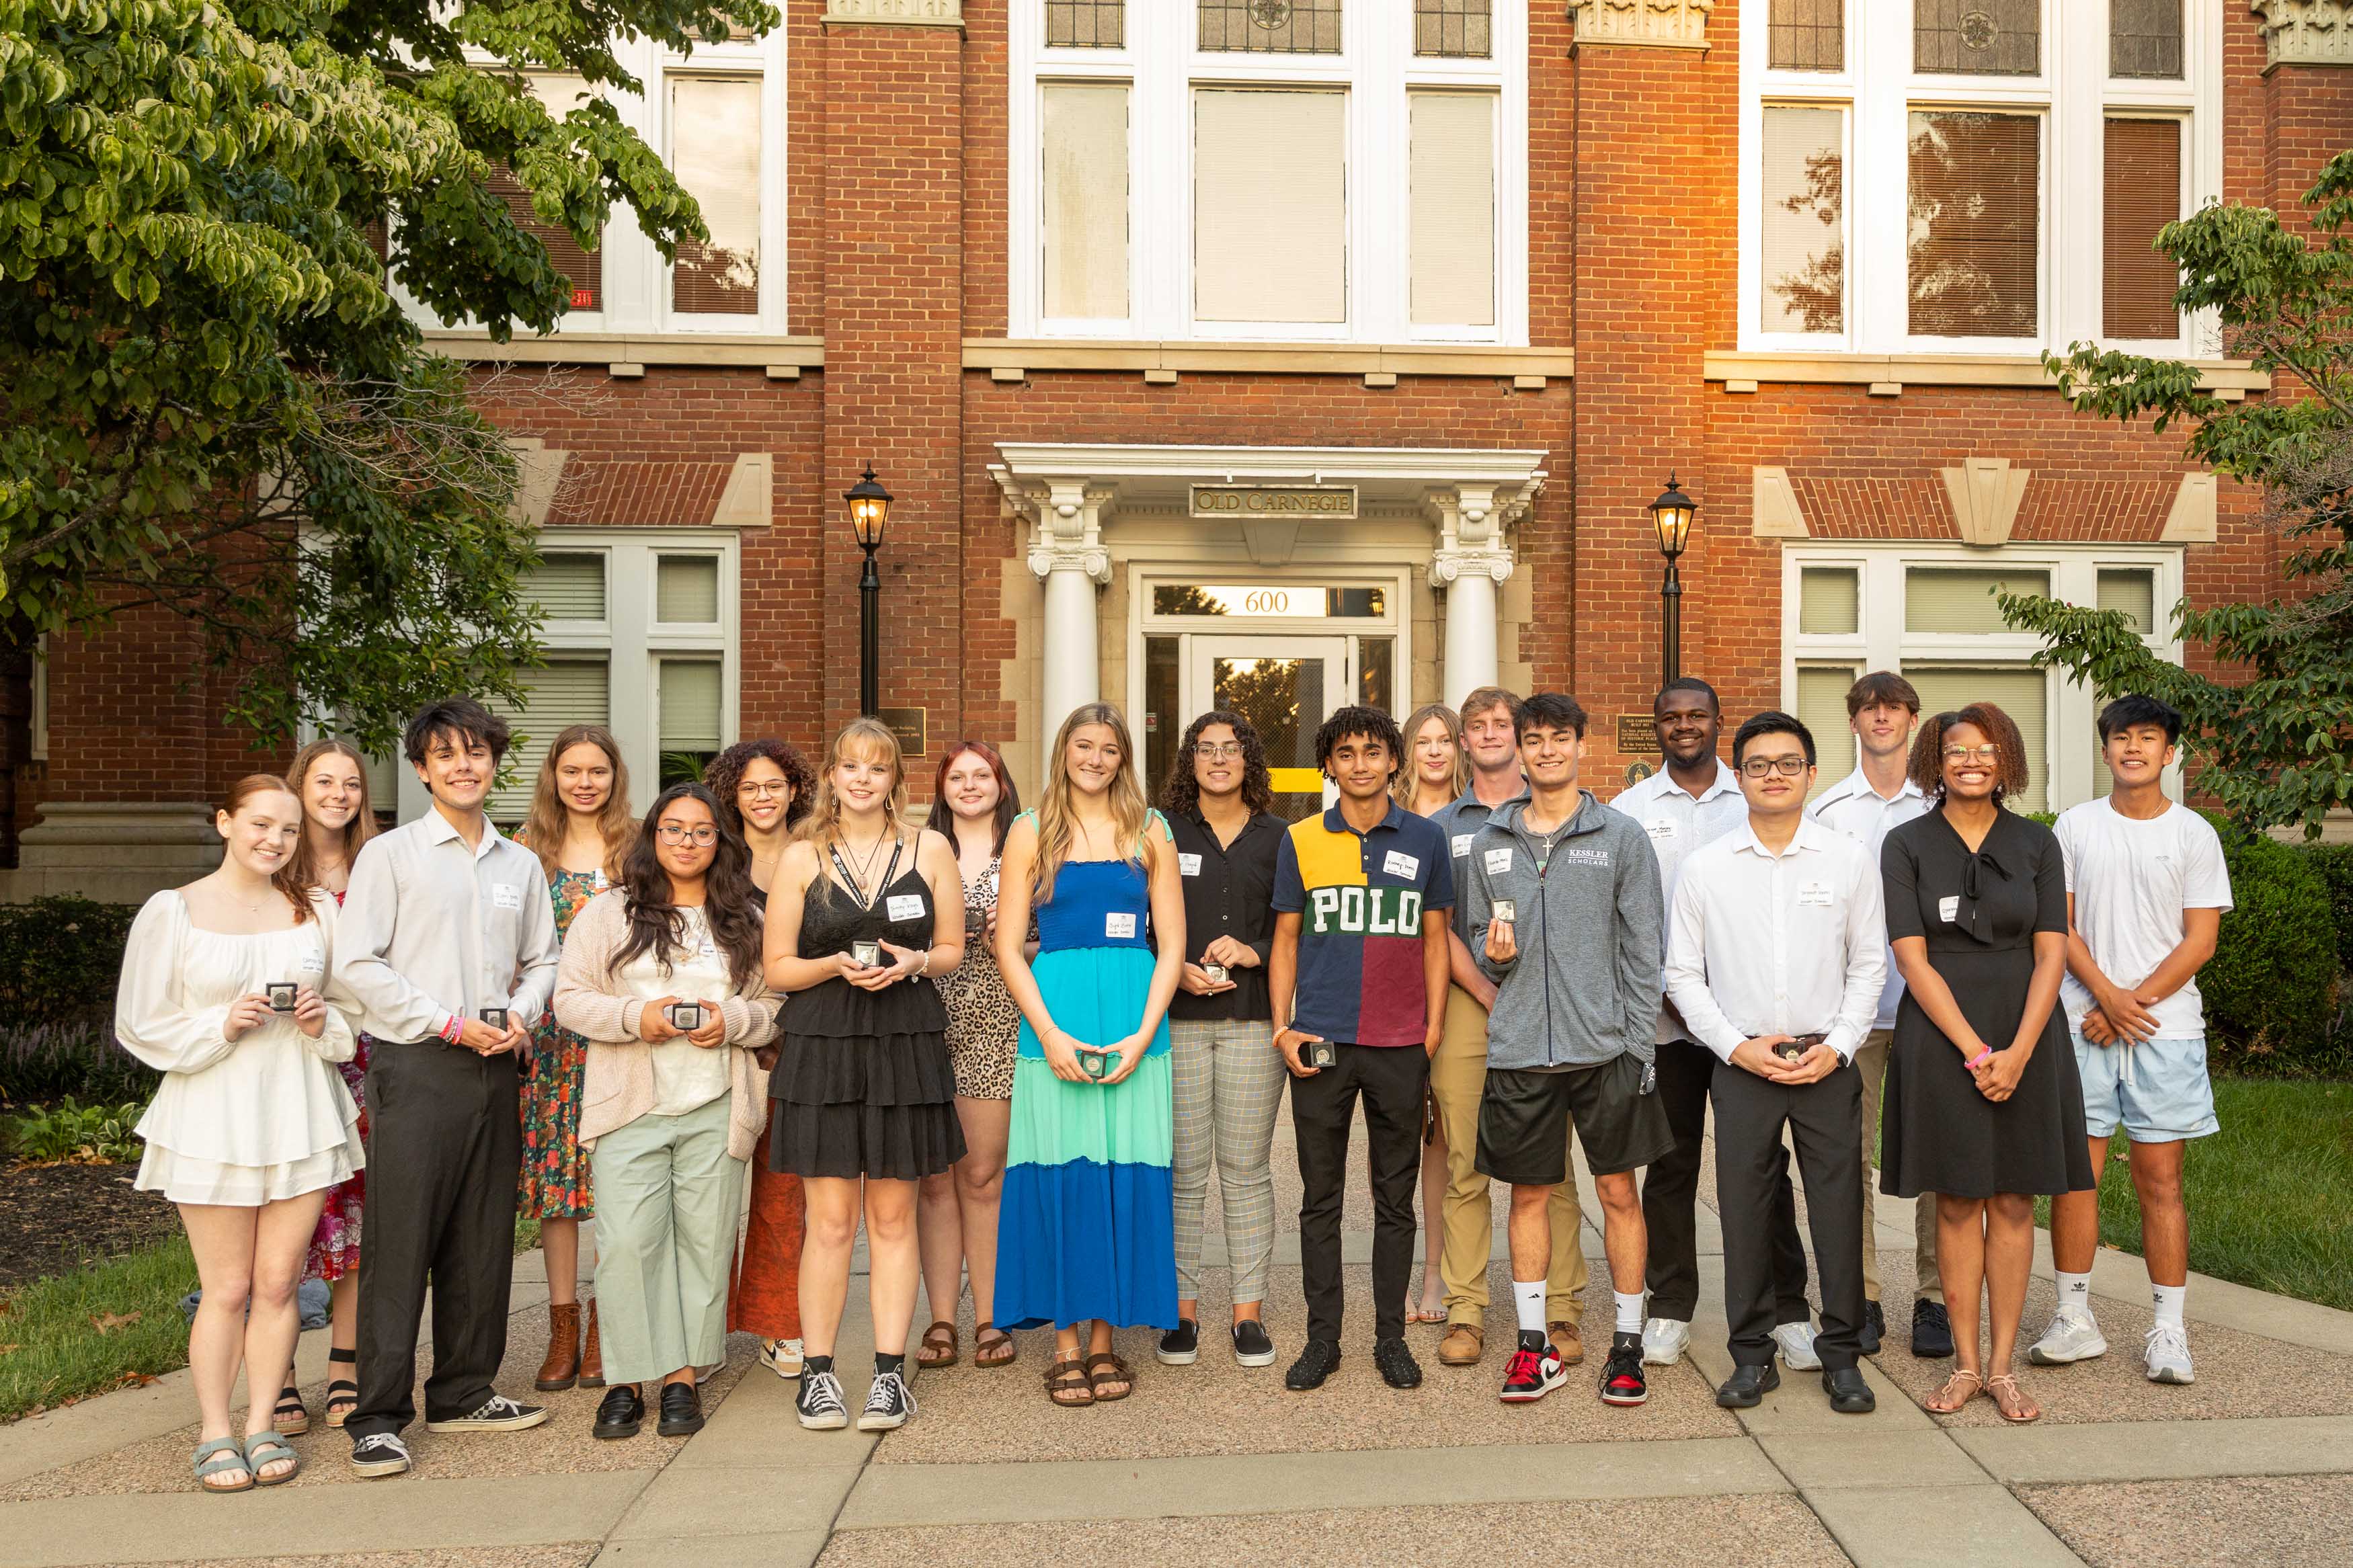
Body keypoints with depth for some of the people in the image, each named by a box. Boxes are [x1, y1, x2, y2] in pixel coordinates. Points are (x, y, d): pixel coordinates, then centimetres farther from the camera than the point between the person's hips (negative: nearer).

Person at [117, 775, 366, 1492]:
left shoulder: (317, 910, 6)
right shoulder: (171, 911, -1)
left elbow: (353, 1009, 13)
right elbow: (141, 1025, -1)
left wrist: (323, 1022, -8)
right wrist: (224, 1026, -15)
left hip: (300, 1116, 2)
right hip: (211, 1118, -2)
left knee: (279, 1282, 6)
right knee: (226, 1290, 4)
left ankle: (262, 1426, 20)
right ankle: (214, 1433, 19)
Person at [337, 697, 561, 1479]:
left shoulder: (520, 864, 13)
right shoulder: (389, 854, 0)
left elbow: (541, 960, 19)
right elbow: (356, 964, -6)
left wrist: (520, 1016, -2)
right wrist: (451, 1023, -12)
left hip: (494, 1066, 5)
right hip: (415, 1064, -5)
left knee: (483, 1240, 10)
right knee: (399, 1240, -4)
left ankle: (464, 1392, 22)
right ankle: (378, 1417, 4)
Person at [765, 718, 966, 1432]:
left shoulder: (930, 849, 8)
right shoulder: (801, 858, 5)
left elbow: (952, 950, 11)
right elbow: (777, 969, 4)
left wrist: (912, 962, -9)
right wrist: (836, 966, -14)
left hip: (906, 1046, 1)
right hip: (822, 1046, -1)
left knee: (893, 1217, 6)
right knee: (830, 1219, -1)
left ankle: (890, 1372, 14)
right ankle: (817, 1373, 12)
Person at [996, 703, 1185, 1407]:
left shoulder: (1148, 831, 10)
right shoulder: (1032, 831, 7)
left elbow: (1172, 944, 6)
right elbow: (1009, 946, 3)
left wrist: (1143, 1033, -6)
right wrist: (1051, 1034, -9)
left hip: (1134, 1026, 1)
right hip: (1055, 1025, -1)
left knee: (1127, 1181, 1)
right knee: (1059, 1181, 0)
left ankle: (1105, 1340, 15)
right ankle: (1066, 1344, 13)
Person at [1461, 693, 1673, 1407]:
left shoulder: (1622, 836, 0)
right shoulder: (1489, 843, 8)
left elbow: (1643, 950, -1)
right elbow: (1475, 935, 16)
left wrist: (1639, 1044, -6)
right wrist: (1492, 954, -8)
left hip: (1604, 1046, -2)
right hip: (1519, 1050, 2)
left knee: (1619, 1192, 5)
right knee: (1528, 1194, 8)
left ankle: (1627, 1343, 20)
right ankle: (1535, 1346, 20)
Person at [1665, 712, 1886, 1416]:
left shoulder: (1850, 860, 4)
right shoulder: (1703, 867, 2)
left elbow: (1870, 963, 7)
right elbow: (1683, 973, 4)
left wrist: (1837, 1045, -5)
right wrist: (1739, 1046, -6)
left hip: (1828, 1065, 0)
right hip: (1742, 1065, 0)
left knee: (1839, 1207, 3)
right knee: (1744, 1209, 4)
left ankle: (1841, 1354, 19)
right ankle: (1752, 1353, 18)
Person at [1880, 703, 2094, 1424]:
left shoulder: (2036, 843, 5)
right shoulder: (1907, 845, 0)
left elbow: (2051, 954, 1)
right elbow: (1913, 960, -6)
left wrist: (2018, 1052, -11)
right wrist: (1975, 1052, -13)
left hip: (2025, 1039, 2)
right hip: (1941, 1039, -1)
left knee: (2013, 1203, 5)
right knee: (1957, 1202, 4)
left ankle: (2002, 1365, 14)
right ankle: (1965, 1363, 14)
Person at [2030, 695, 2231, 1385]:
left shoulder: (2194, 834, 3)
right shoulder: (2075, 826, 7)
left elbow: (2199, 942, -1)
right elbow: (2058, 926, 3)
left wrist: (2132, 1004, -10)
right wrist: (2105, 994, -10)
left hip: (2165, 1028, -1)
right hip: (2082, 1024, 1)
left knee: (2160, 1181, 2)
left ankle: (2169, 1330, 11)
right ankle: (2075, 1319, 12)